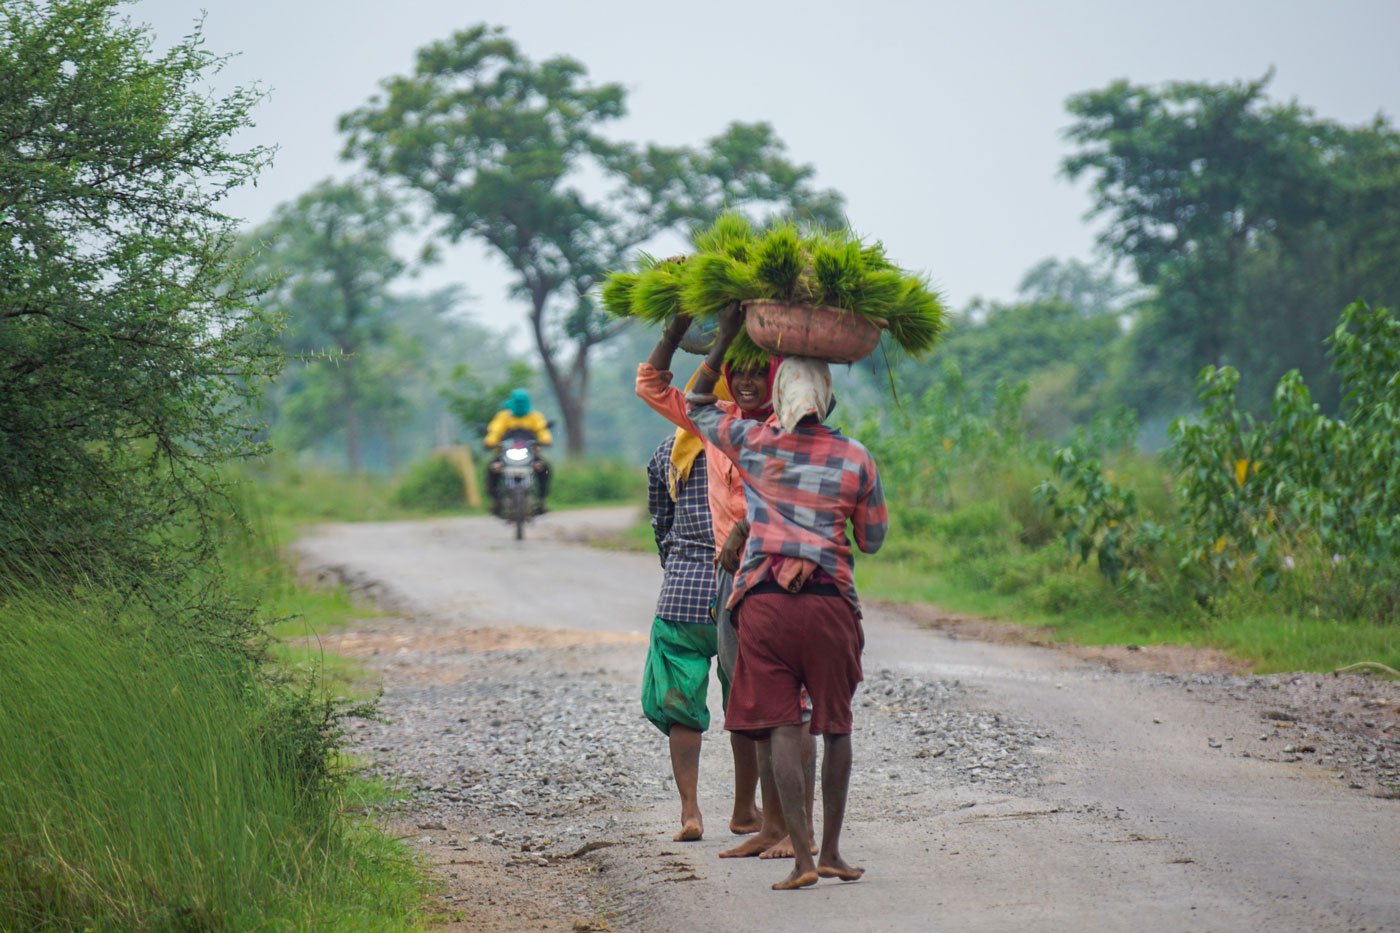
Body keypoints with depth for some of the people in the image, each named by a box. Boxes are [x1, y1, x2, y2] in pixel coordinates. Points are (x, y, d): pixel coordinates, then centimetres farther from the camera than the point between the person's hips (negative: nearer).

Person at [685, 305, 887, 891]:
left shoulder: (751, 443, 5)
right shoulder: (855, 459, 5)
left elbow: (697, 406, 23)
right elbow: (873, 540, 14)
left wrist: (725, 339, 26)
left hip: (764, 600, 0)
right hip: (830, 600, 0)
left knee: (782, 728, -2)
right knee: (836, 726, 13)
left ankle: (803, 859, -8)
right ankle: (831, 852, 15)